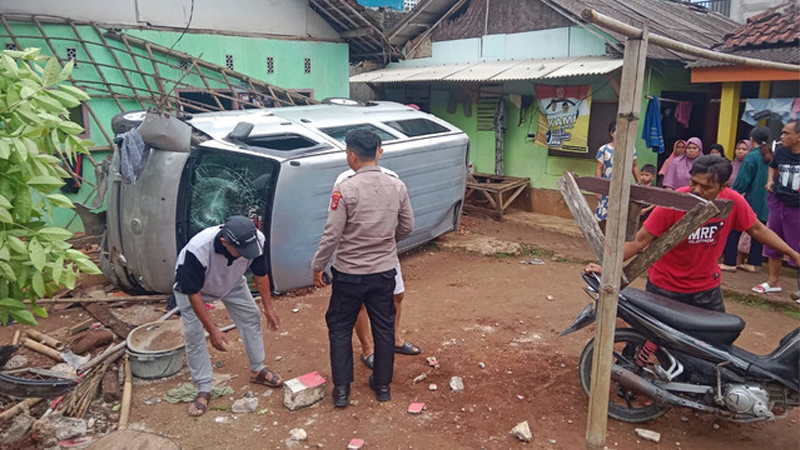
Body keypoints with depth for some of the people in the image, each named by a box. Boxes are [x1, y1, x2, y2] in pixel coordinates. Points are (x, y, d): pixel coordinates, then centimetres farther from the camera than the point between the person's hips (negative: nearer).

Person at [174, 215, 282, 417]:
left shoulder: (257, 239, -34)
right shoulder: (197, 250, -46)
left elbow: (260, 274, -12)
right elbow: (192, 292, -32)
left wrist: (268, 307, -6)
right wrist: (212, 330, -30)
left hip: (232, 281, 4)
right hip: (192, 286, -4)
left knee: (251, 317, 4)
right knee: (194, 334, -8)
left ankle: (258, 370, 23)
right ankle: (204, 389, 7)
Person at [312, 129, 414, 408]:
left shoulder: (345, 189, -18)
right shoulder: (397, 187, -4)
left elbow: (332, 234, -16)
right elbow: (407, 226, 6)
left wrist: (317, 266, -3)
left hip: (349, 273, -4)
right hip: (385, 271, 4)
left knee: (340, 329, 14)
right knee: (383, 328, 17)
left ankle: (341, 390, 19)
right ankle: (383, 385, 30)